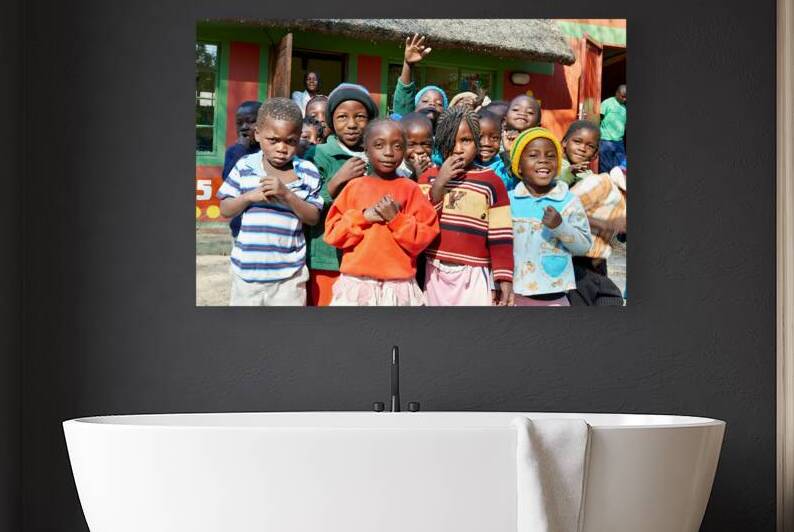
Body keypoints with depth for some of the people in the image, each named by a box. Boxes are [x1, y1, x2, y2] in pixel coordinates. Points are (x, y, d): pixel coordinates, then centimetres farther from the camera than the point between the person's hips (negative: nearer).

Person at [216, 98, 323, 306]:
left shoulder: (307, 173, -3)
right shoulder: (245, 167, 1)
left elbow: (313, 217, -4)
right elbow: (225, 210, 5)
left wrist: (287, 194, -19)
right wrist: (250, 197, -14)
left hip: (288, 273, -2)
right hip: (247, 269, 2)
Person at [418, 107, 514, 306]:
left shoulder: (490, 181, -2)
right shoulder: (429, 177, 7)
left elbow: (500, 236, -4)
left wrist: (504, 278, -9)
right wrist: (440, 183, -12)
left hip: (474, 276, -3)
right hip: (436, 275, 3)